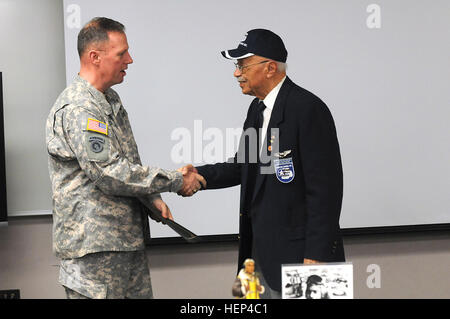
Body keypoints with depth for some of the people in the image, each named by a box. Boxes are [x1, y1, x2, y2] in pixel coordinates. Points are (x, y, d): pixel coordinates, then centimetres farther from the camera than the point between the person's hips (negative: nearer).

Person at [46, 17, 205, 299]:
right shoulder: (77, 109, -18)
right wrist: (176, 181, -15)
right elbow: (110, 174, -23)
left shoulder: (111, 99, 14)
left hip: (128, 238, 9)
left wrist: (152, 199, 4)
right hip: (95, 245, -9)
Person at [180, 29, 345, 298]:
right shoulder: (258, 109, 12)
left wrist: (316, 256, -20)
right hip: (264, 249, 9)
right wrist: (200, 174, 0)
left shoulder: (308, 109, -17)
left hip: (298, 251, -8)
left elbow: (325, 186, -19)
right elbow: (243, 166, 18)